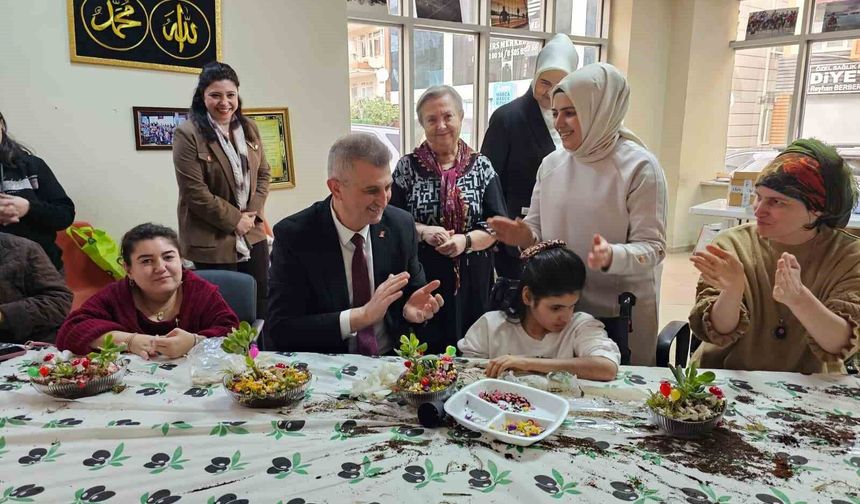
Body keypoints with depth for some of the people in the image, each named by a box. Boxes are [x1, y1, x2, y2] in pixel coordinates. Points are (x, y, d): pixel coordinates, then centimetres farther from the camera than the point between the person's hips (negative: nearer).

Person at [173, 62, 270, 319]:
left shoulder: (249, 128, 9)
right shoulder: (187, 134, -11)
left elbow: (263, 174, 11)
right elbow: (195, 192, -15)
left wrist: (252, 214, -4)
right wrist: (235, 220, -13)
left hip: (253, 234, 6)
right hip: (213, 240, -6)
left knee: (261, 304, 13)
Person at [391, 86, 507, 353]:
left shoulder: (481, 166, 4)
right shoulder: (407, 166, 2)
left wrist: (466, 240, -17)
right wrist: (423, 232, -16)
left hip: (472, 281, 1)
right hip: (420, 278, -1)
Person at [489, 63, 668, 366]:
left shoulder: (639, 167, -12)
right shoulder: (551, 163, 3)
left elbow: (652, 247, -13)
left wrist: (612, 256, -32)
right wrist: (524, 235, -12)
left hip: (621, 311, -4)